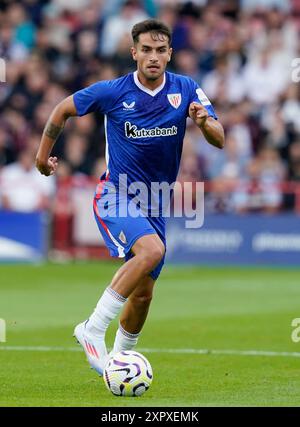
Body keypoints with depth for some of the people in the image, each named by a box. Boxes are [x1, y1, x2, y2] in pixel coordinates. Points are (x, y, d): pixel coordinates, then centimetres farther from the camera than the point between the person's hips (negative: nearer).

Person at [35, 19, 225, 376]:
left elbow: (219, 141, -10)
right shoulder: (112, 92, -12)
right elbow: (62, 110, 4)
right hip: (116, 196, -5)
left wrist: (204, 122, -32)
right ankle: (93, 329, -25)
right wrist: (43, 155, 10)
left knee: (143, 293, 8)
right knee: (152, 250, -32)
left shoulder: (186, 90, -5)